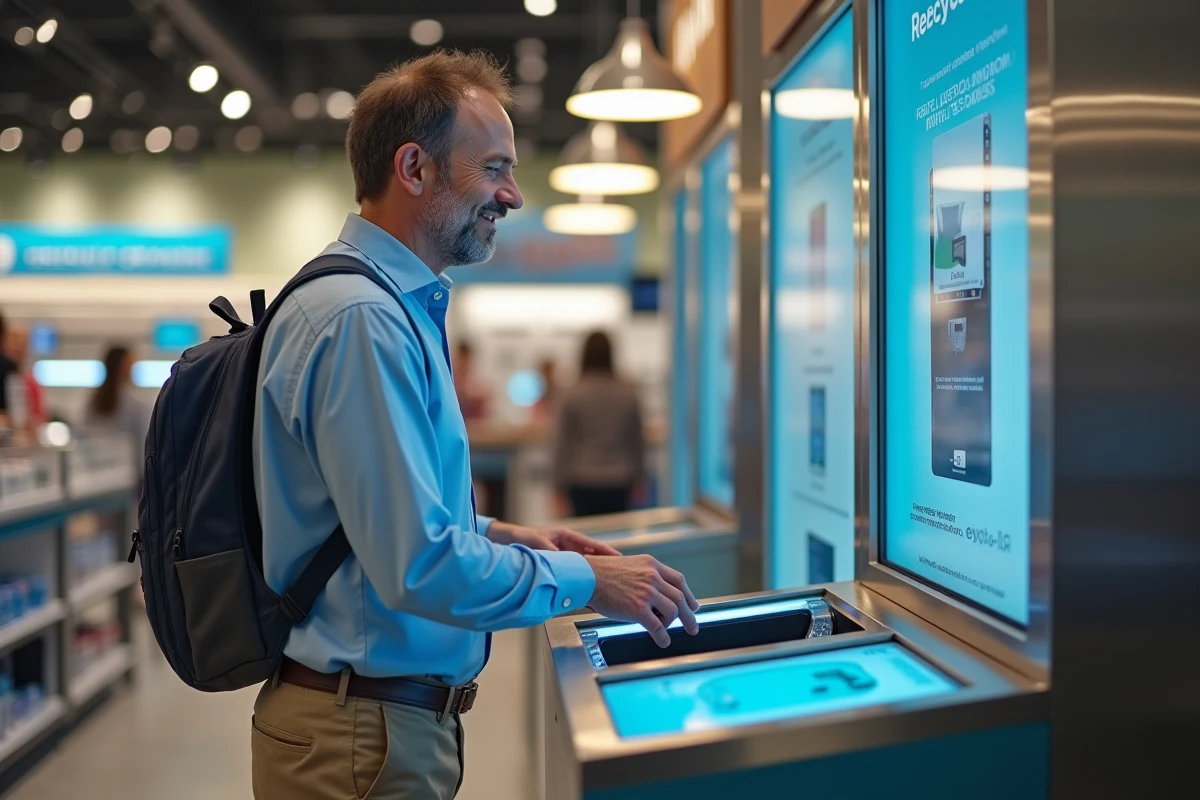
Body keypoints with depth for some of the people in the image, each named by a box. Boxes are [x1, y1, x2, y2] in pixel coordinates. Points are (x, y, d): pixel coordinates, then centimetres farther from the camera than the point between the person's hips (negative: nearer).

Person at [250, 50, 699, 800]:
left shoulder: (393, 304, 11)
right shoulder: (360, 320, -22)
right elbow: (418, 568, -26)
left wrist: (497, 535, 9)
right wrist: (586, 580, -15)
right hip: (365, 734, -10)